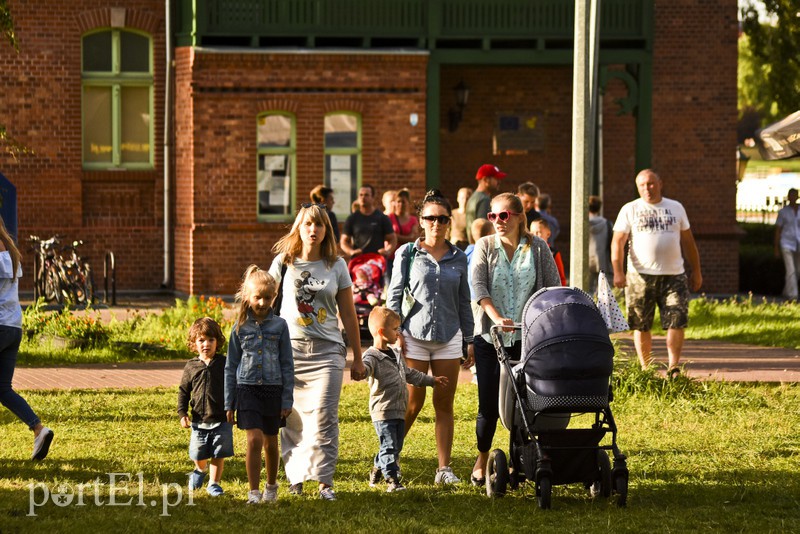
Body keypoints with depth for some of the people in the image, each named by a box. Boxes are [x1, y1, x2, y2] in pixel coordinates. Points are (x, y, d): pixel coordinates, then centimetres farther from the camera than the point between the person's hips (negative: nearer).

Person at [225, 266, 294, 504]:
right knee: (254, 440, -13)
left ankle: (271, 487, 31)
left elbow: (287, 364, 5)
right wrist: (229, 403, 6)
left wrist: (287, 400, 1)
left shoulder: (279, 325, 2)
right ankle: (253, 492, -8)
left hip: (273, 389, 1)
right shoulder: (240, 327, 2)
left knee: (270, 442, 11)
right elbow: (231, 367, 8)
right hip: (247, 388, -1)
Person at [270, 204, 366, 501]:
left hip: (327, 350, 0)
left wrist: (358, 358, 11)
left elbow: (348, 314, 11)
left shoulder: (336, 266, 7)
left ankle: (325, 481, -9)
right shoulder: (284, 262, 5)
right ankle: (295, 476, 14)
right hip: (290, 347, 1)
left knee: (324, 418, -11)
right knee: (292, 418, 2)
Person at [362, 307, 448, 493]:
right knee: (389, 446, -11)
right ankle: (392, 480, -10)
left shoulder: (396, 354, 18)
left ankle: (377, 470, 31)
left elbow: (409, 373, 31)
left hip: (399, 411, 9)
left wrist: (432, 380, 39)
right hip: (383, 411, -9)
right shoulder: (372, 356, -13)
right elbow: (365, 367, -35)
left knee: (396, 447, 13)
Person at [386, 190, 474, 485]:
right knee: (413, 403, -1)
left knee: (444, 405, 3)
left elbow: (464, 302, 13)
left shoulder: (458, 257, 9)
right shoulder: (408, 254, 1)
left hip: (448, 338, 2)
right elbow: (395, 295, 2)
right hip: (415, 336, -2)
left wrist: (469, 340, 11)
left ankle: (444, 468, 6)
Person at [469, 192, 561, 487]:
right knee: (489, 403, -1)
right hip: (489, 337, 0)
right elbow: (478, 285, -10)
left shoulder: (537, 248, 4)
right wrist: (496, 317, -25)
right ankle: (482, 460, 19)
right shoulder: (485, 247, 2)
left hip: (527, 337, 0)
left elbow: (553, 287, 5)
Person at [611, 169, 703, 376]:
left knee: (676, 323, -9)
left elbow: (688, 242, 19)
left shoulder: (676, 208, 13)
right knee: (641, 326, 2)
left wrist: (696, 272, 16)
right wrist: (617, 271, -14)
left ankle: (674, 368, -6)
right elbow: (618, 242, 0)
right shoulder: (629, 210, 6)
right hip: (641, 276, -1)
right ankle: (645, 369, 12)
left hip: (673, 275, 1)